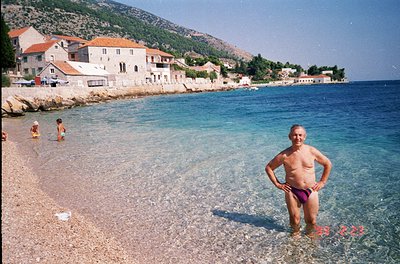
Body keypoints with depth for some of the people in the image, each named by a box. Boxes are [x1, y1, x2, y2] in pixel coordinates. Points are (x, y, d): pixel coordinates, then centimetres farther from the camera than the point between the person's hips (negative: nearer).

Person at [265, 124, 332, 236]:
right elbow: (268, 167, 3)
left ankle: (310, 235, 40)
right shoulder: (284, 155, -9)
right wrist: (277, 184, -1)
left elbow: (328, 164, 11)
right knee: (294, 221, 9)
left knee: (311, 221, 10)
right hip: (292, 192, -1)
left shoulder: (312, 151, -4)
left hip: (311, 191, 1)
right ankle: (296, 233, 39)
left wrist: (322, 182, 7)